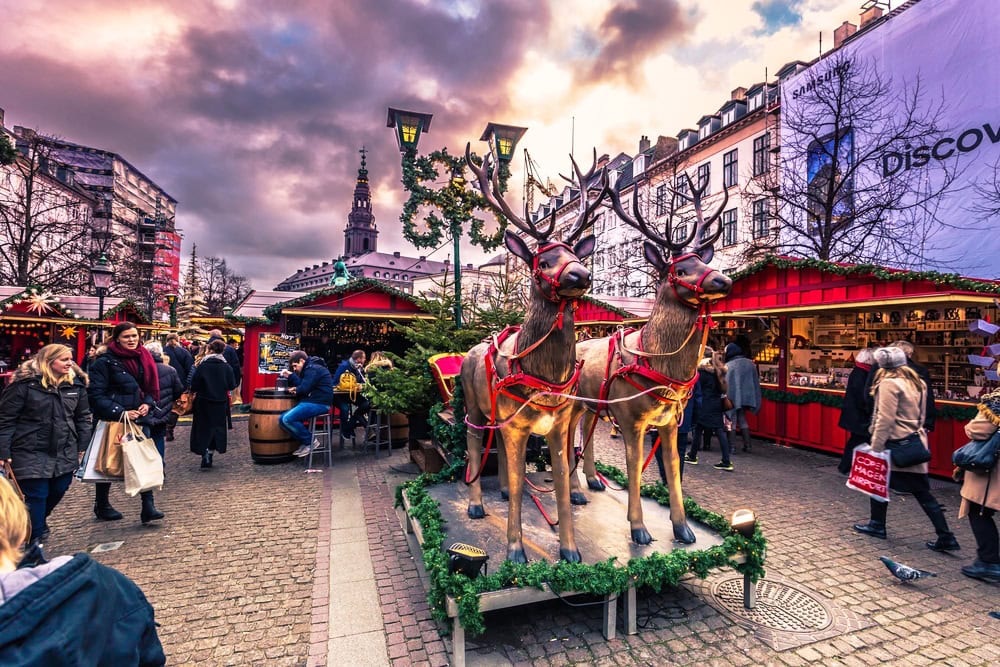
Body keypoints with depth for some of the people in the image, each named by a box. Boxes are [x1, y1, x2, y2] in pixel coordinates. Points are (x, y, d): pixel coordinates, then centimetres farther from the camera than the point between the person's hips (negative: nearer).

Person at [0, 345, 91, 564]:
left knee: (58, 490, 13)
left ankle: (37, 521, 44)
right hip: (30, 452, -5)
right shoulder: (24, 383, -13)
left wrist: (83, 446, 8)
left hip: (65, 451, 5)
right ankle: (35, 543, 15)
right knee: (36, 495, -1)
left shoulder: (76, 383, 2)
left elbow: (82, 416, 10)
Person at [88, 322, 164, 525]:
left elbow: (151, 387, 14)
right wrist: (120, 412, -20)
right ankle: (101, 506, 33)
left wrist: (148, 404, -4)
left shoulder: (143, 359, 7)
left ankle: (148, 508, 0)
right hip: (112, 420, -4)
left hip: (138, 417, 5)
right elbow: (96, 395, -13)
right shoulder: (105, 361, -10)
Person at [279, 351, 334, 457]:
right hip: (311, 401, 11)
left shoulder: (313, 369, -12)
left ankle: (310, 441, -9)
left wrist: (295, 390, 1)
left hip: (319, 403, -11)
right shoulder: (309, 368, 23)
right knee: (282, 419, 2)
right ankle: (304, 442, 5)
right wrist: (290, 376, 6)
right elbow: (301, 384, 17)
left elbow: (304, 388, -19)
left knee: (287, 419, -23)